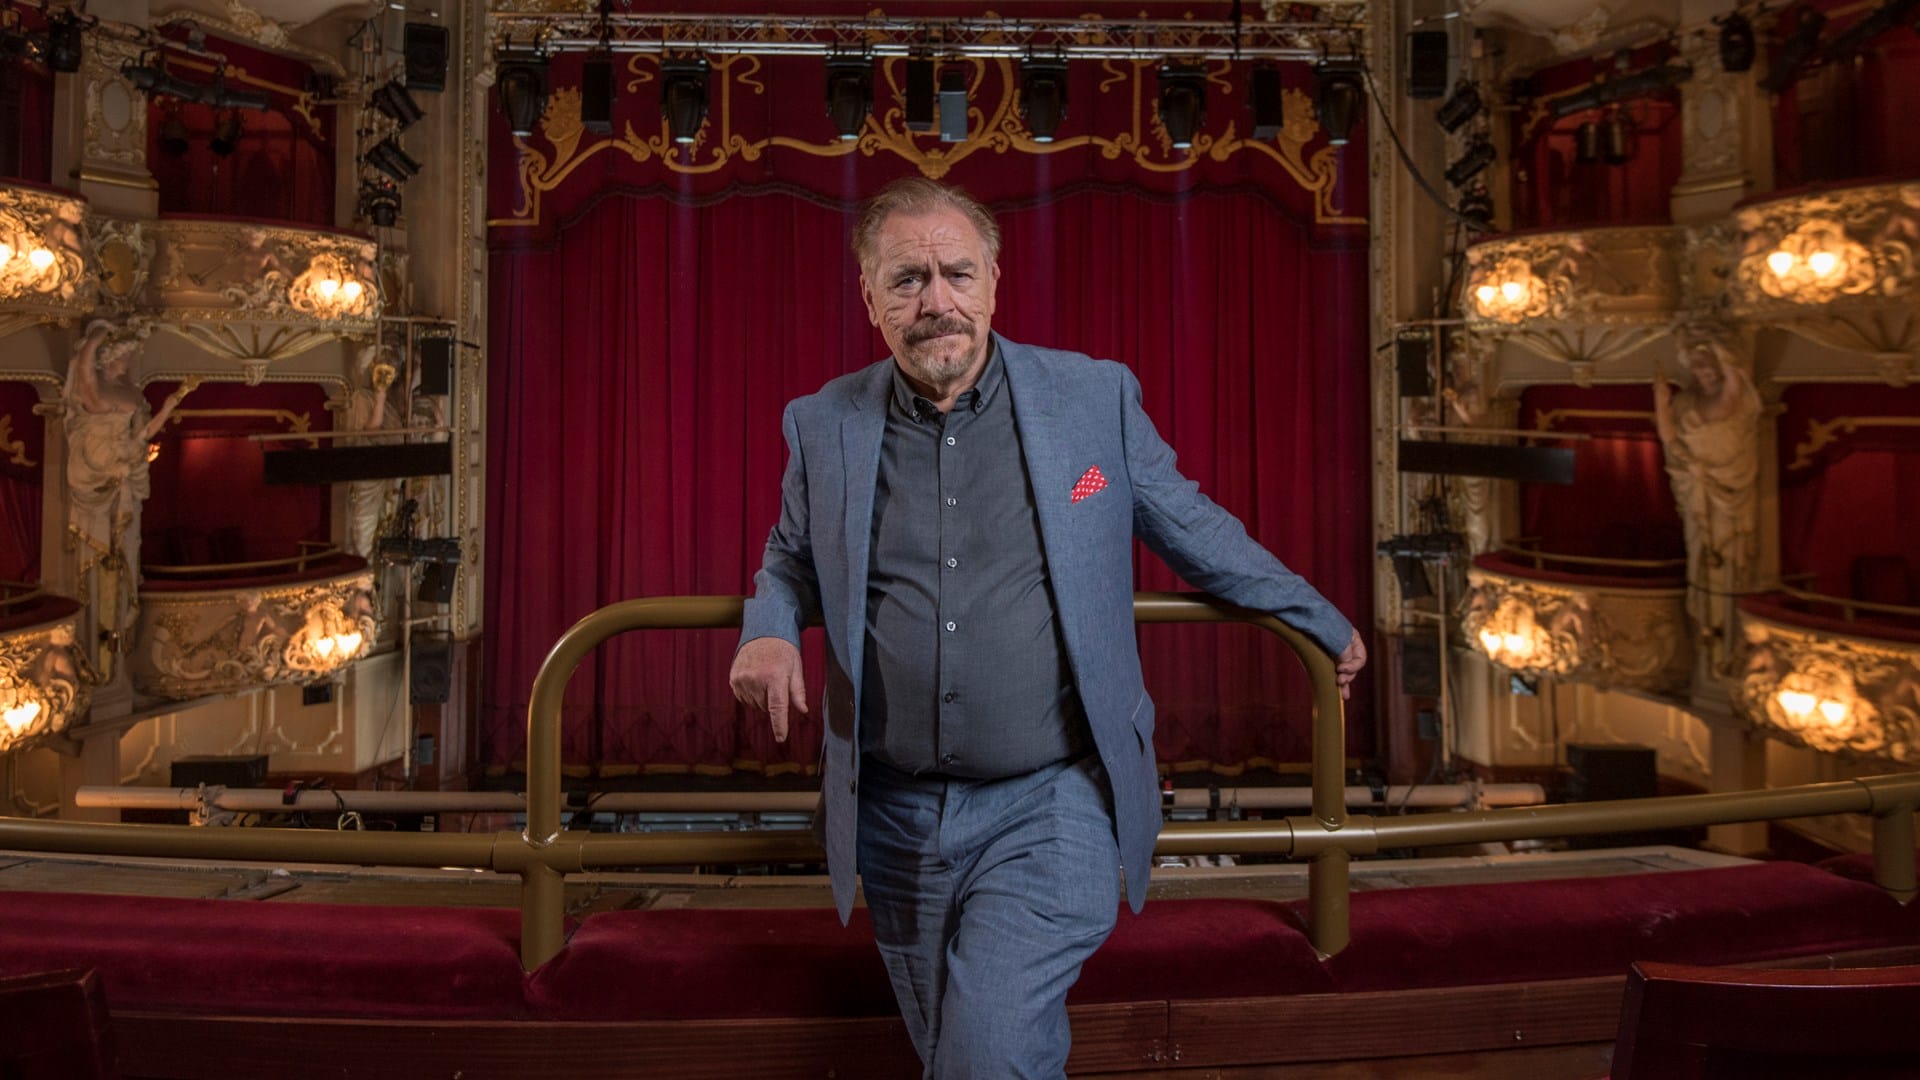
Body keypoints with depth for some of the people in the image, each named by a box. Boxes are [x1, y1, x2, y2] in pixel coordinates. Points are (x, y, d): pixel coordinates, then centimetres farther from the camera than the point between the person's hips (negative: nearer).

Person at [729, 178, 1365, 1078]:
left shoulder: (1096, 397, -2)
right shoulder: (823, 425, 2)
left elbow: (1190, 528, 10)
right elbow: (791, 560, 17)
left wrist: (1319, 621, 17)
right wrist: (769, 630, -4)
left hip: (1050, 806, -3)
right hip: (895, 817, 3)